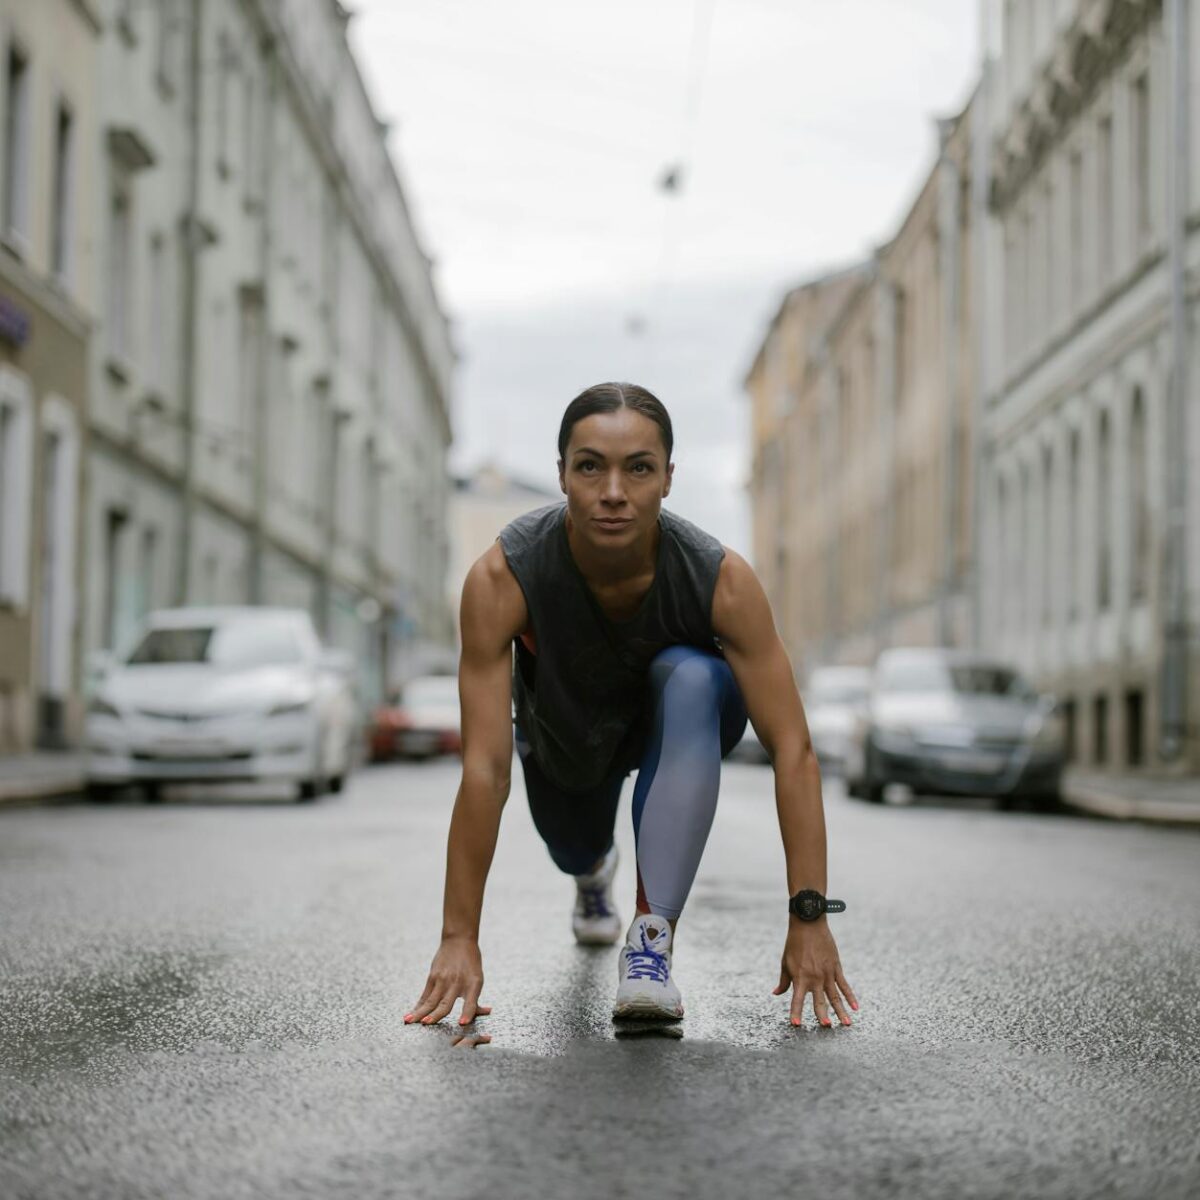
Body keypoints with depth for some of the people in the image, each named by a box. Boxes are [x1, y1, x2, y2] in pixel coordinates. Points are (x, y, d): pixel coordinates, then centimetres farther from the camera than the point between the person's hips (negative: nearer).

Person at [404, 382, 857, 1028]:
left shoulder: (722, 579, -37)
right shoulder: (502, 579, -37)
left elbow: (793, 750, -35)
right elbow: (484, 768, -38)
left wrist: (809, 920, -40)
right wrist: (459, 939, -38)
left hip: (682, 717, -2)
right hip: (563, 730, 2)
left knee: (690, 680, -35)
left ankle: (651, 939, -33)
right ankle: (595, 871, 63)